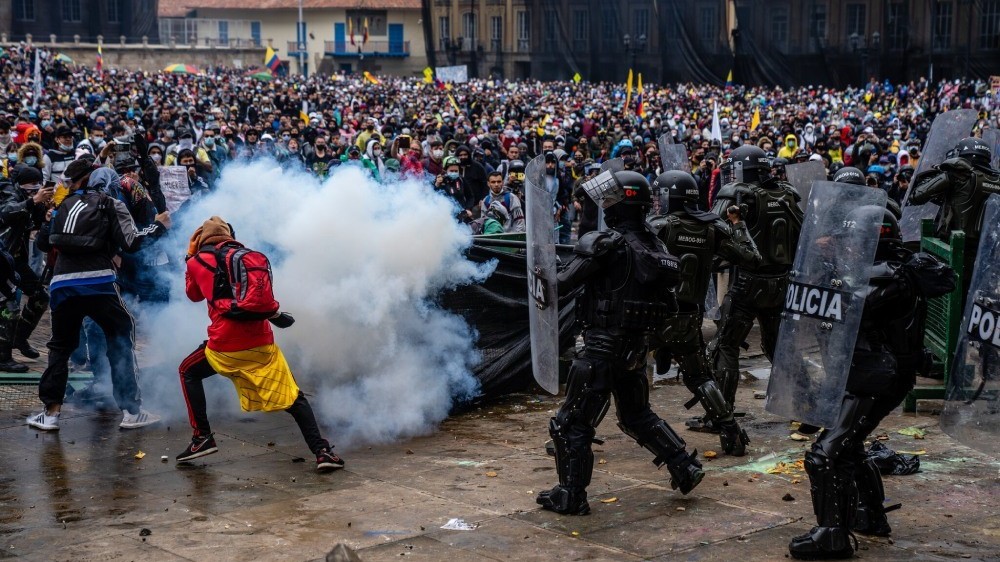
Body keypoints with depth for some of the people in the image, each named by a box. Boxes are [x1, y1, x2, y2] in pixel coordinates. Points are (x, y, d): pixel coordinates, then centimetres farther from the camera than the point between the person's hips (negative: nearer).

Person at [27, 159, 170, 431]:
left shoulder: (64, 206, 19)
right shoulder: (111, 205, 7)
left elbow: (44, 242, 24)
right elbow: (131, 242, -3)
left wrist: (47, 216, 38)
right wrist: (159, 226, 11)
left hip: (62, 283, 4)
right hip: (98, 280, -4)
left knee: (61, 345, 18)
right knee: (121, 338, 9)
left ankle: (51, 412, 11)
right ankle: (131, 411, 5)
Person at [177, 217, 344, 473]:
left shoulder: (197, 262, 12)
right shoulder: (243, 255, 17)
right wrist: (273, 312, 6)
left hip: (224, 345, -1)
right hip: (260, 343, 1)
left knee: (189, 372, 26)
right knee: (293, 398, 6)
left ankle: (202, 438, 17)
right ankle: (322, 451, -10)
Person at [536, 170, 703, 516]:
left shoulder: (607, 244, -16)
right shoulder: (654, 246, 6)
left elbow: (565, 283, -18)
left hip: (603, 348, -8)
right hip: (636, 346, 8)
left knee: (572, 423, 2)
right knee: (637, 414, 26)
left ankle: (570, 497, 3)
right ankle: (684, 467, 25)